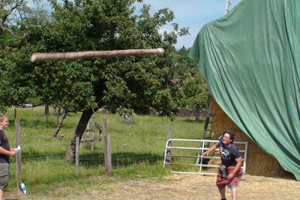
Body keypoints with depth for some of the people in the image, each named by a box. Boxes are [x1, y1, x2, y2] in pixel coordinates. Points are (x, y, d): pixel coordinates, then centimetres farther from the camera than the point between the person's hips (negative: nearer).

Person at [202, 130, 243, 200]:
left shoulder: (234, 149, -33)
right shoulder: (221, 142, -15)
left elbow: (239, 162, -28)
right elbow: (216, 145, 11)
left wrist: (233, 173, -31)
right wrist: (208, 151, 2)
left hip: (233, 167, -7)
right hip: (223, 167, 7)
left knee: (232, 184, -26)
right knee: (220, 184, 17)